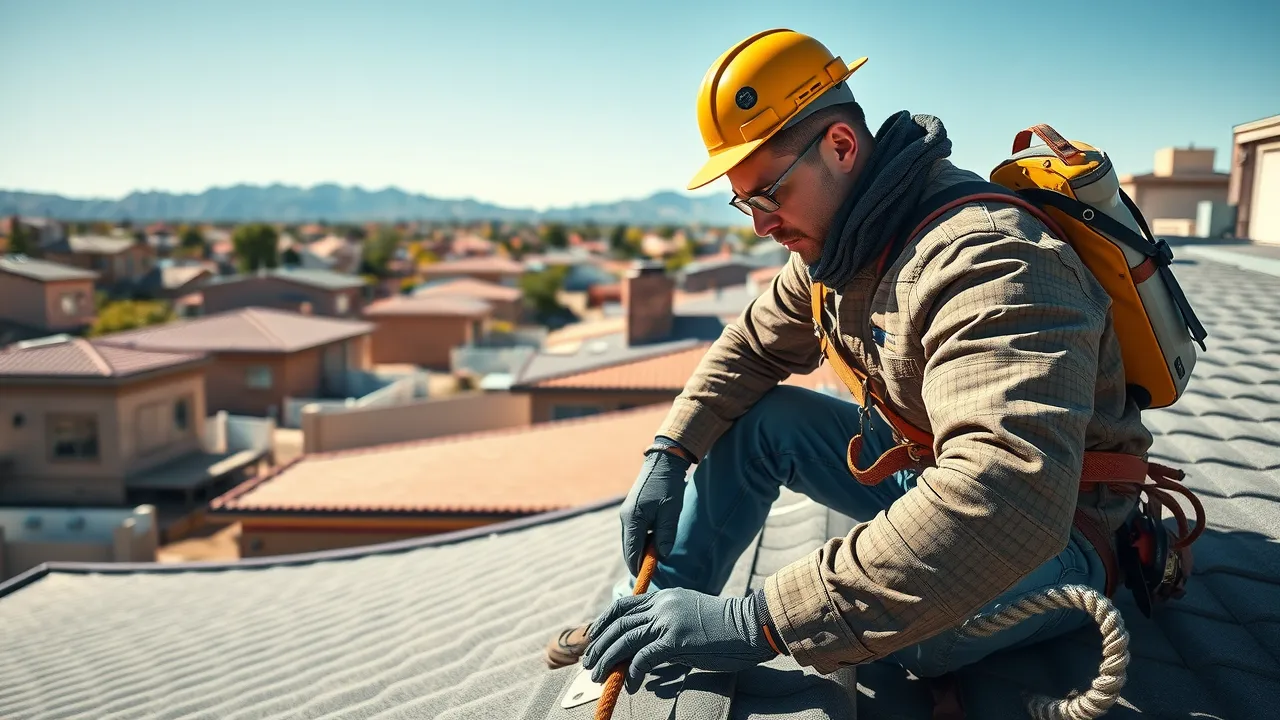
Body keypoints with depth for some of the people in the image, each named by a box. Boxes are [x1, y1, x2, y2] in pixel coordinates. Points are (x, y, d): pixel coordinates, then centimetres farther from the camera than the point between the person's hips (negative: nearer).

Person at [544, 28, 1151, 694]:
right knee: (758, 416, -5)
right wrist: (668, 454, -8)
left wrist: (755, 624, -47)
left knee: (920, 626, -35)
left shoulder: (982, 260, -34)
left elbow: (1008, 502, -46)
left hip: (1052, 522, -7)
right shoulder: (839, 242, -5)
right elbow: (752, 346, 8)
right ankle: (647, 618, 4)